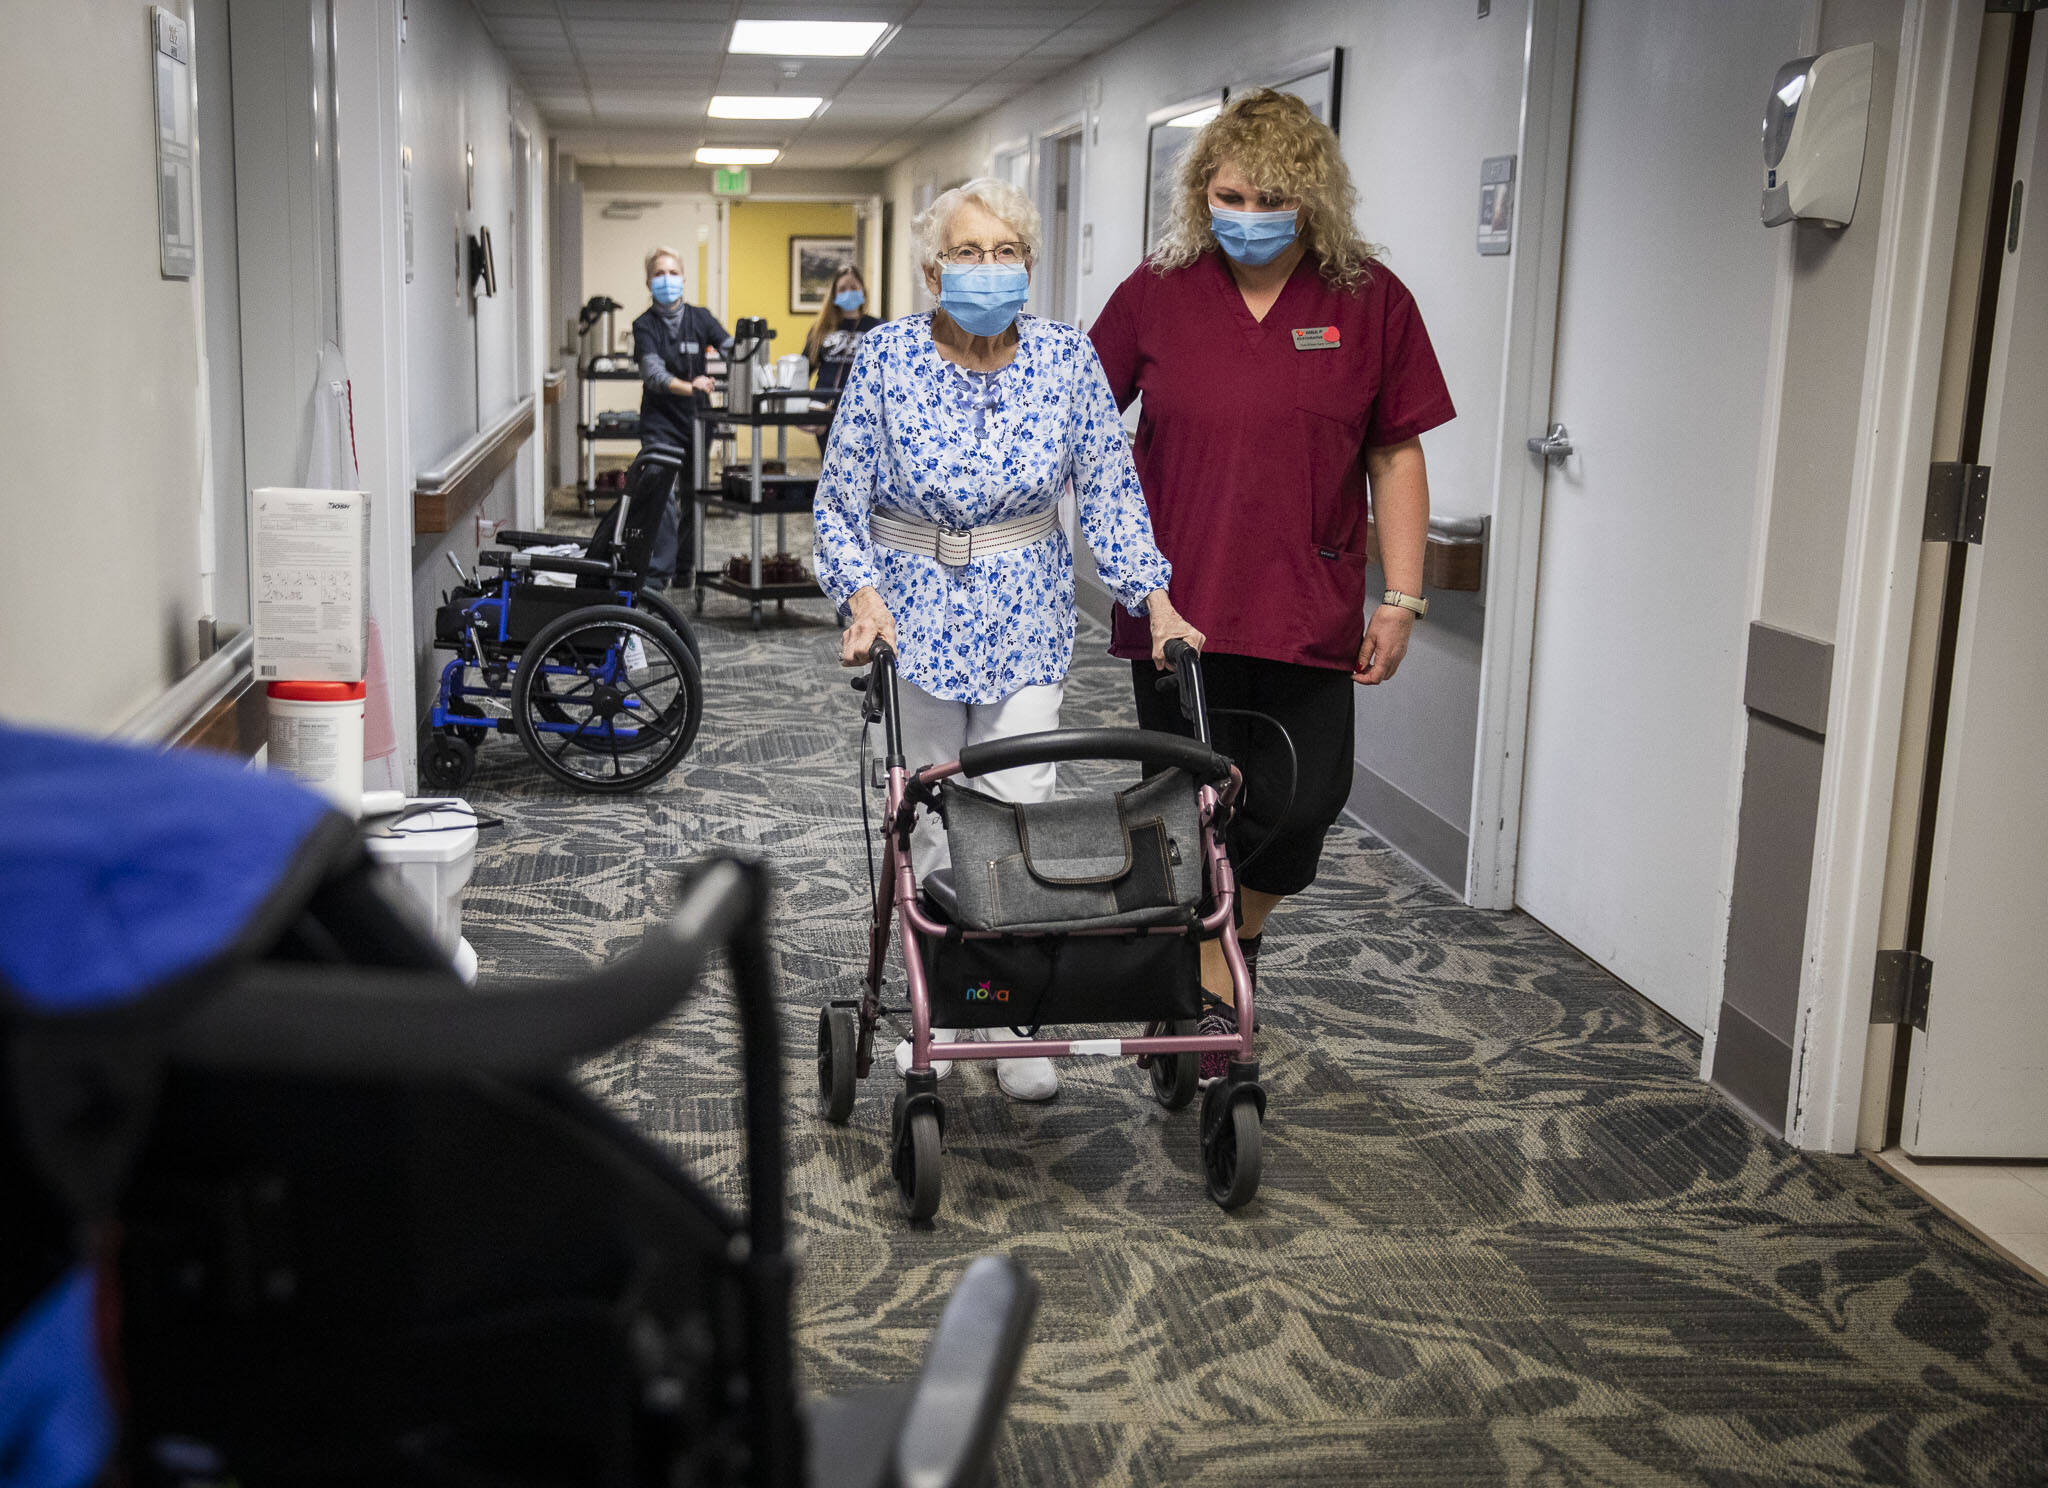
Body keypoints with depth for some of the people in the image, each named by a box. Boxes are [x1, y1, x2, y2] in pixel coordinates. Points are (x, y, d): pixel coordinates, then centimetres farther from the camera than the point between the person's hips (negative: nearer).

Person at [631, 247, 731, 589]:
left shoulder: (700, 318, 5)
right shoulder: (645, 325, -3)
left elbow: (733, 350, -7)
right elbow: (653, 373, -18)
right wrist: (690, 387, -36)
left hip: (696, 419, 3)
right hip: (660, 422, -3)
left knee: (695, 494, 10)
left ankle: (686, 563, 27)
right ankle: (657, 573, -15)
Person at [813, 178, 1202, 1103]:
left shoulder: (1066, 359, -3)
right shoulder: (888, 356, -7)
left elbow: (1108, 490, 1)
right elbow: (841, 498, -3)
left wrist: (1154, 599, -7)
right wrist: (862, 594, -16)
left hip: (1025, 620, 1)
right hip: (913, 617, -1)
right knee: (925, 818, 5)